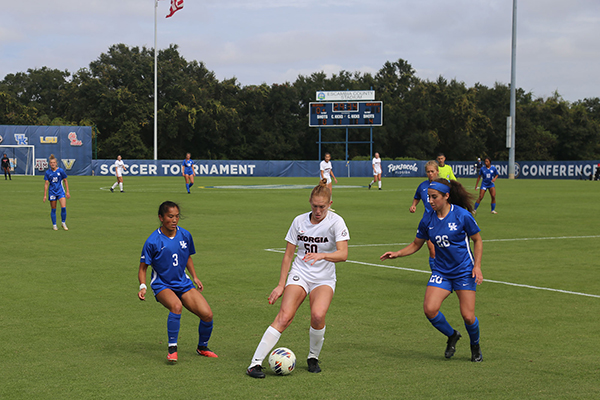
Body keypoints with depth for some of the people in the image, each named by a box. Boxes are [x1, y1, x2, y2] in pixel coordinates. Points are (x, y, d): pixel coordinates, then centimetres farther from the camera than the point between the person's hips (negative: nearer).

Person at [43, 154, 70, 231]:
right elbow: (46, 184, 2)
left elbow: (65, 181, 5)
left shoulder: (61, 171, -3)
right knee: (53, 209, 4)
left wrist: (67, 192, 4)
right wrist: (45, 195, -2)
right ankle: (54, 225, 16)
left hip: (60, 191, -1)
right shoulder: (48, 172, -1)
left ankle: (64, 223, 3)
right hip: (52, 192, 1)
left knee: (63, 207, -14)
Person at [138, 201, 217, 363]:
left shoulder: (185, 235, 1)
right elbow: (143, 267, -5)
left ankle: (202, 347, 18)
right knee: (176, 306, -37)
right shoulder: (153, 241, -13)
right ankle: (172, 348, -20)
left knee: (207, 314, -11)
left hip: (183, 283, 5)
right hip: (162, 285, -5)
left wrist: (194, 277, 12)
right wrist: (143, 286, -20)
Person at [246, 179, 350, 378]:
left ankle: (313, 357, 0)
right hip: (299, 274, 1)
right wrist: (281, 285, 3)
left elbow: (343, 254, -19)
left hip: (324, 279, -1)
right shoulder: (299, 221, 1)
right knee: (284, 317, -18)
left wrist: (322, 255, -38)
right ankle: (255, 363, -18)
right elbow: (288, 255, 7)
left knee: (318, 315, -28)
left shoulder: (335, 222, -8)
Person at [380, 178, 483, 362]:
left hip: (464, 271, -3)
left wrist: (477, 266, -9)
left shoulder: (463, 215, -12)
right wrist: (397, 254, -1)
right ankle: (451, 336, 14)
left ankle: (475, 346, 26)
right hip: (441, 271, 4)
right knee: (430, 309, -16)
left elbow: (477, 240, 0)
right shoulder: (427, 220, 0)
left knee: (468, 316, -8)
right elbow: (416, 244, 14)